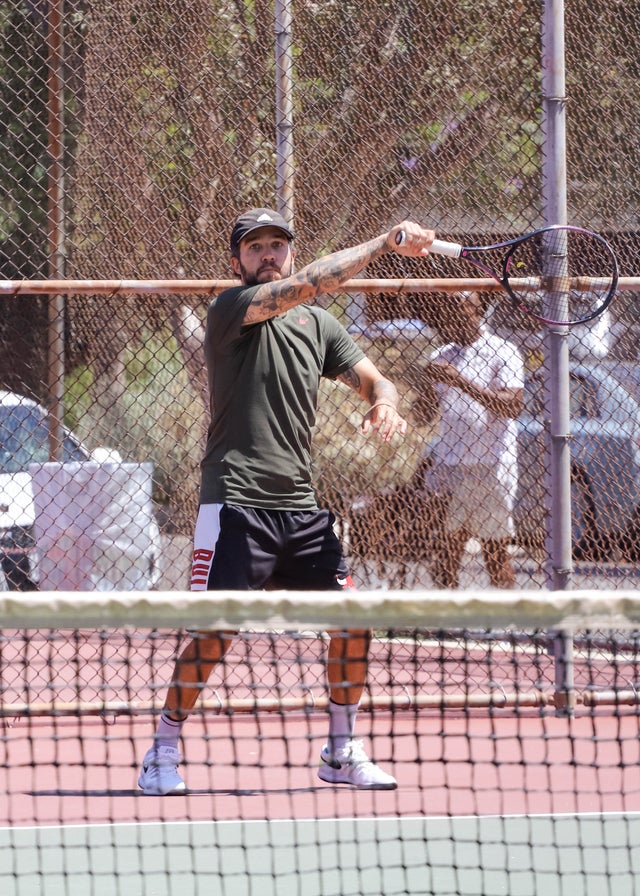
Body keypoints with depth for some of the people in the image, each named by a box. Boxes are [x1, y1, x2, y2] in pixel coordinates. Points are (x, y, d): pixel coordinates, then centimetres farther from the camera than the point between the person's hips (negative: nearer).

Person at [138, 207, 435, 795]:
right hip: (236, 501, -6)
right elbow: (307, 284, -19)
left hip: (301, 506, 6)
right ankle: (163, 754, 1)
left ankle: (342, 752, 16)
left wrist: (384, 403, -12)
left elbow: (373, 379, 13)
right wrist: (386, 243, -18)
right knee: (214, 631, -13)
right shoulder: (231, 311, -5)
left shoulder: (318, 325, 16)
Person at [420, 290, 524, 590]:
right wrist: (430, 382, -6)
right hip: (448, 466, 5)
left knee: (496, 553, -2)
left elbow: (513, 405, -16)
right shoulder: (442, 356, 14)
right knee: (445, 547, 1)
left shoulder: (502, 352, -3)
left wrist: (461, 381, -21)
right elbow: (429, 413, 14)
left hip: (490, 467, -5)